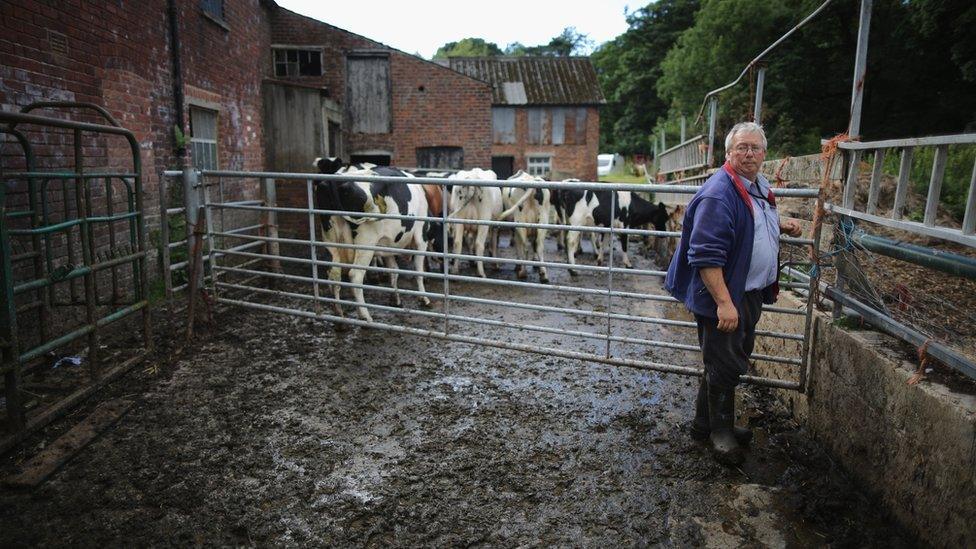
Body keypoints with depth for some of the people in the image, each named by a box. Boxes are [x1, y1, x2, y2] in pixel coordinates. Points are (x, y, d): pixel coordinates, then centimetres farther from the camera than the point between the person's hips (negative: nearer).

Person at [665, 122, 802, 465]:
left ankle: (706, 424, 34)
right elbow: (706, 255, -28)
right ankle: (721, 433, 21)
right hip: (723, 296, -10)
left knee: (736, 359, 19)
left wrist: (781, 225, 11)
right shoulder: (719, 194, -22)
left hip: (751, 293, 10)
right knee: (725, 366, 2)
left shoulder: (759, 185, 9)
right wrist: (724, 303, -30)